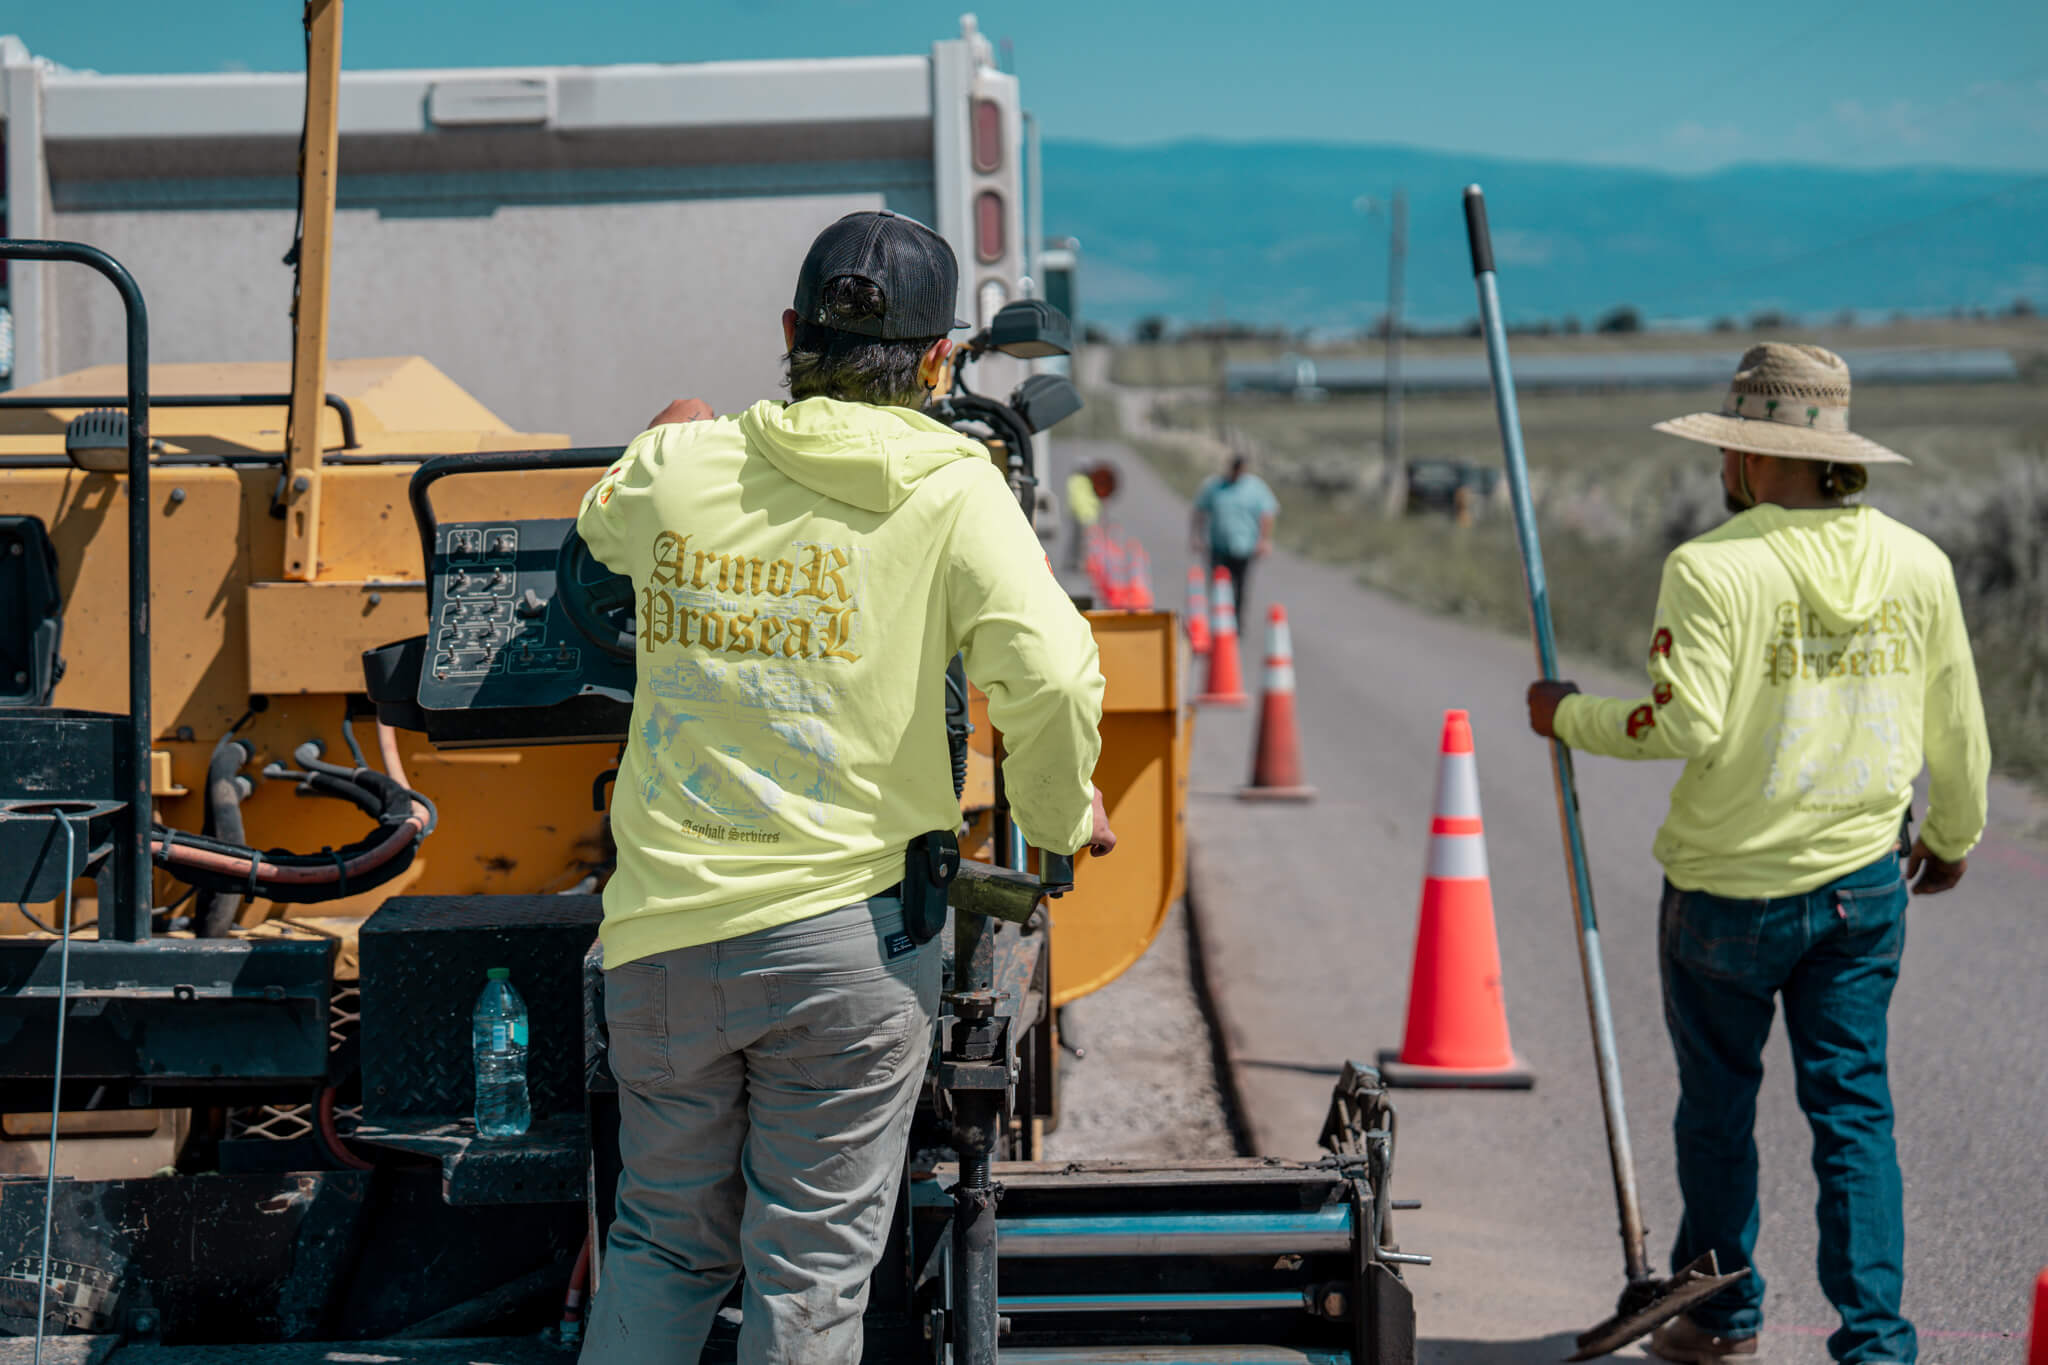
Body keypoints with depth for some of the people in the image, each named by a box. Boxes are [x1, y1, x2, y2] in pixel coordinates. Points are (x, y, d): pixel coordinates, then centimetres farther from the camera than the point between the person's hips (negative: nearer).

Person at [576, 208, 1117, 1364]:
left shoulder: (676, 467, 2)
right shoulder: (949, 489, -6)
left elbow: (602, 523, 27)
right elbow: (1052, 677, -18)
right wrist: (1061, 817, 1)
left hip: (663, 931, 3)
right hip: (843, 933, -3)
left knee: (665, 1242, 19)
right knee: (812, 1272, 5)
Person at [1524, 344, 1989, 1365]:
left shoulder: (1713, 567, -16)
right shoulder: (1917, 564, 1)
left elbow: (1685, 725, -21)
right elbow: (1957, 727, 9)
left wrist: (1569, 718, -4)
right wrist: (1953, 837, 25)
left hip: (1729, 885, -4)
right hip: (1864, 879, 4)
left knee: (1717, 1105, 13)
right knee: (1854, 1108, 7)